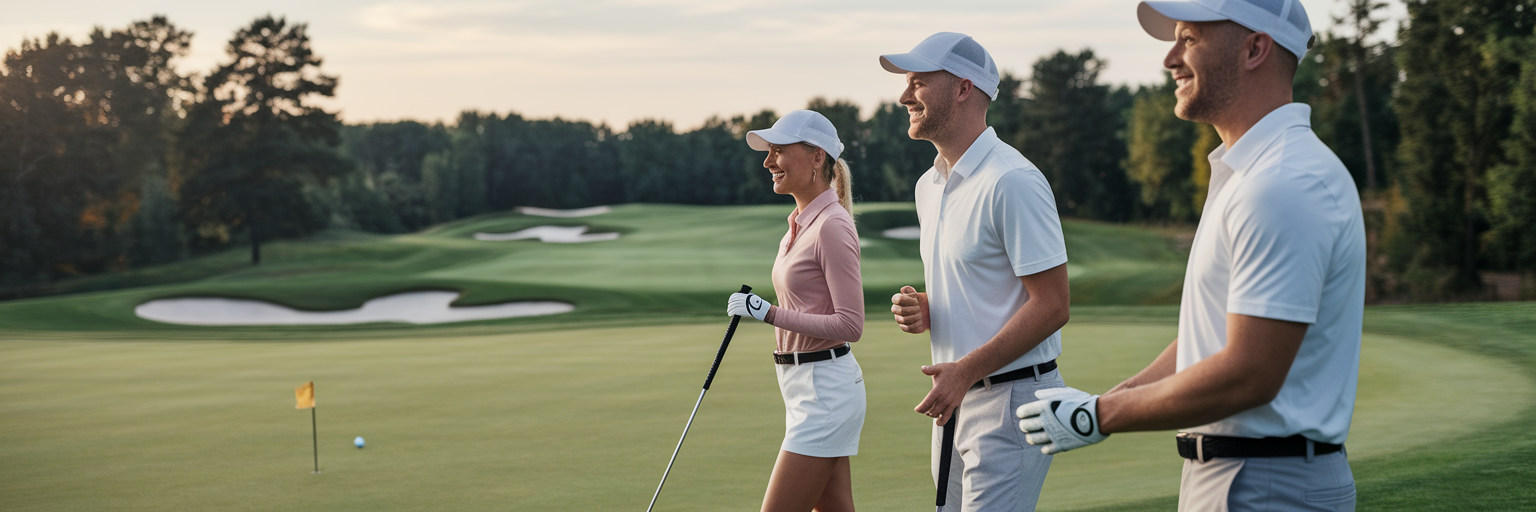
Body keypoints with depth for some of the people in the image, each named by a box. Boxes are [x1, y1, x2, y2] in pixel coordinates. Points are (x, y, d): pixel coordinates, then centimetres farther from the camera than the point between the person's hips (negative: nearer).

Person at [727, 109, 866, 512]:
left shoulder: (832, 226, -16)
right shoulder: (801, 223, 13)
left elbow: (850, 324, -20)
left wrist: (771, 314, -21)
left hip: (825, 388, -10)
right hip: (803, 387, 10)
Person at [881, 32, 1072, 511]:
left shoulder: (1013, 181, -16)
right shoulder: (929, 185, 14)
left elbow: (1052, 305, -19)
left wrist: (967, 370, -23)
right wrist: (921, 309, 3)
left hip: (1011, 399, -9)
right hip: (953, 399, 9)